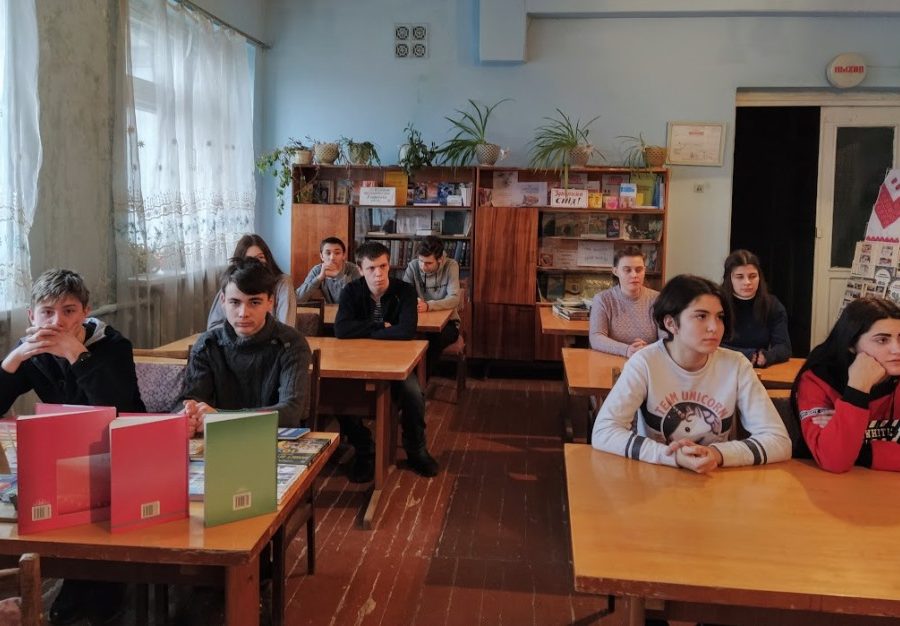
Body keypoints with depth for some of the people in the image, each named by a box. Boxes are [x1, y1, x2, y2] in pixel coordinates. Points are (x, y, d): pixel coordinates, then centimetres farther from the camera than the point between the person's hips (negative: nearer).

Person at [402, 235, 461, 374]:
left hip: (447, 321, -2)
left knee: (435, 339, -35)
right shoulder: (413, 266, -5)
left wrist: (428, 306, -40)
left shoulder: (451, 266, -12)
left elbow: (454, 299, -23)